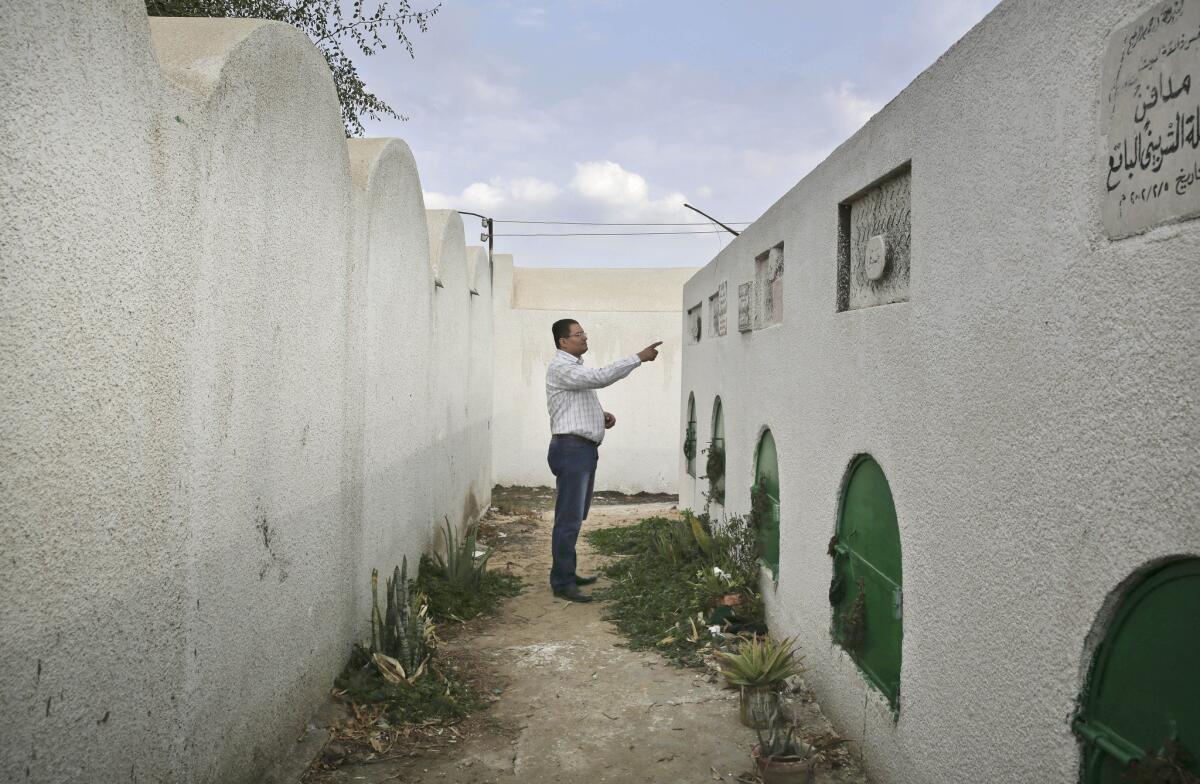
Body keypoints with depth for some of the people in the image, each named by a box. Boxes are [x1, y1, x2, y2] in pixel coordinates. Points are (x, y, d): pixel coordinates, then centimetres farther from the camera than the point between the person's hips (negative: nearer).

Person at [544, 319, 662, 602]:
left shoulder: (575, 366, 19)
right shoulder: (561, 367, -13)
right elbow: (601, 377, -25)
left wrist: (602, 415, 9)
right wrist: (639, 357, -22)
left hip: (585, 449, 10)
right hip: (571, 448, -10)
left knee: (577, 517, 16)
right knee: (569, 519, -8)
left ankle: (567, 573, 25)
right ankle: (561, 583, -3)